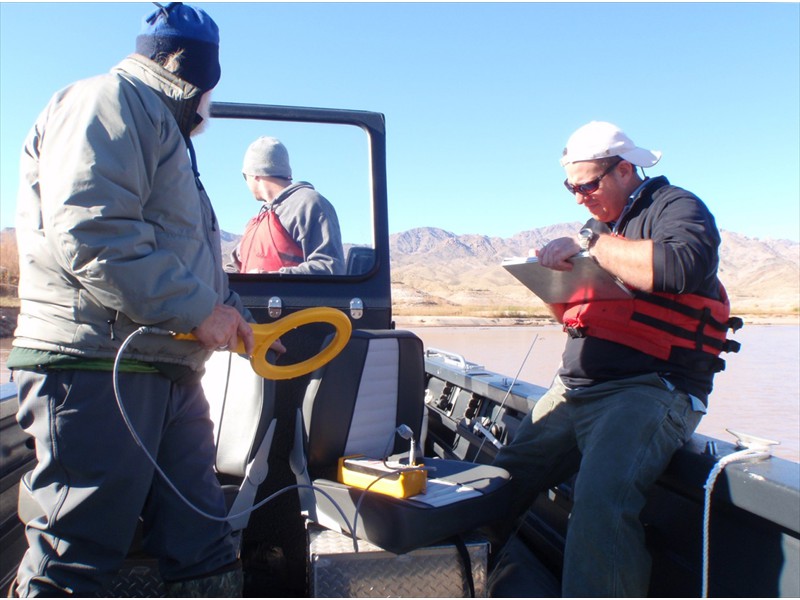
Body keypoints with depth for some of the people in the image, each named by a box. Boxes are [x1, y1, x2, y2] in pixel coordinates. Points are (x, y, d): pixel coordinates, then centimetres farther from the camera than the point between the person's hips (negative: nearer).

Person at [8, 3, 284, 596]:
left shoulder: (161, 127, 28)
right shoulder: (107, 101, -5)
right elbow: (90, 233, -21)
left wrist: (242, 323, 23)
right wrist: (197, 307, -18)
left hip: (166, 372, 10)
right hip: (95, 369, -10)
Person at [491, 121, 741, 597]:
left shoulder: (677, 207, 1)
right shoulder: (599, 226, 23)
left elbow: (679, 267, -24)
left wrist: (590, 244, -15)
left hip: (649, 390, -7)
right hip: (572, 391, 8)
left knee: (601, 498, -32)